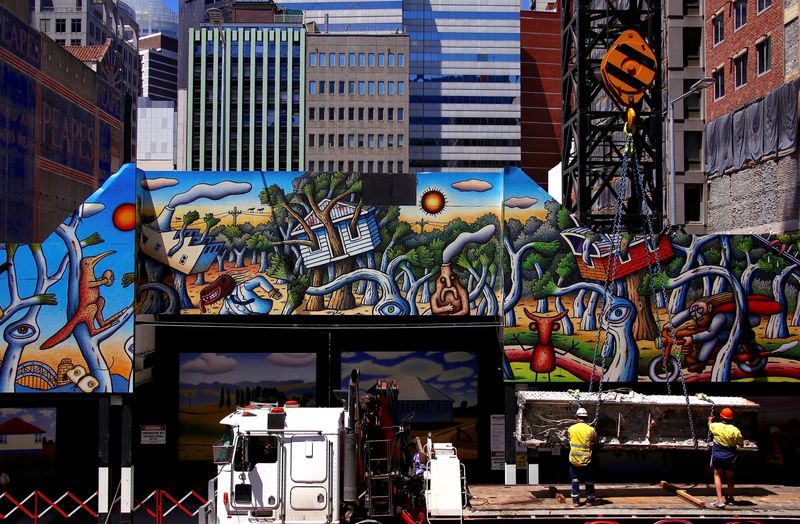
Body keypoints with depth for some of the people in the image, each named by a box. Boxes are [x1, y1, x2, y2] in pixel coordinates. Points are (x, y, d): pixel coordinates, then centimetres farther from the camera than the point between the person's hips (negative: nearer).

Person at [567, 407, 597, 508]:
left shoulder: (571, 429, -6)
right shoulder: (591, 430, -9)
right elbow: (595, 441, 5)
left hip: (574, 460, 1)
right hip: (586, 460, -1)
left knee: (575, 480, 12)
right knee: (589, 481, 14)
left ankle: (575, 501, 10)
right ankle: (589, 500, 22)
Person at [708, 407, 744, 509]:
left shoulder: (715, 426, -12)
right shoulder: (735, 430, -14)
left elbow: (710, 425, 14)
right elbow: (741, 444, -2)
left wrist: (710, 420, 37)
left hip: (717, 455, -1)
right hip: (730, 457, 1)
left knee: (717, 475, 7)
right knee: (730, 478, 19)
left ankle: (720, 500, -7)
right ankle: (730, 498, 34)